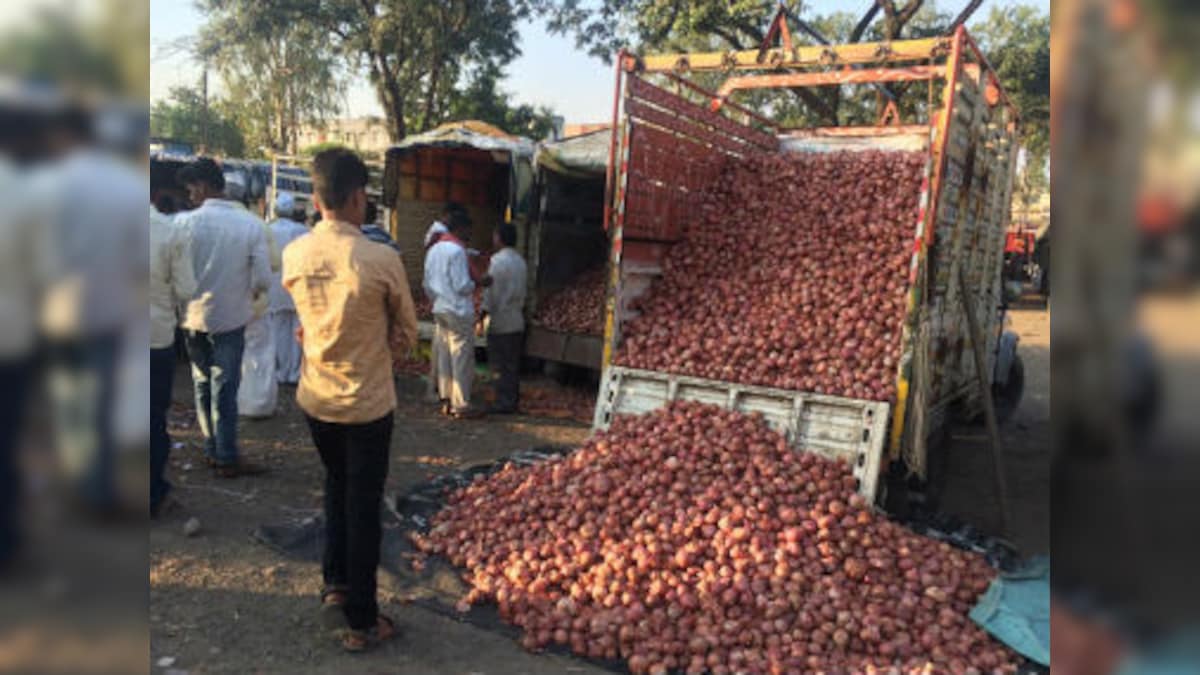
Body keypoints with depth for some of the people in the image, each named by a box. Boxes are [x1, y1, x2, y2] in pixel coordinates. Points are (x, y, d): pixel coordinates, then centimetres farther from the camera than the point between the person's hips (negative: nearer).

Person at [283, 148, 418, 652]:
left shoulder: (293, 256, -6)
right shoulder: (380, 260, -20)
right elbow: (407, 331, -6)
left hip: (315, 398, 5)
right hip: (367, 404, -5)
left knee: (337, 487, 27)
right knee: (364, 508, 7)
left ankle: (335, 585, 34)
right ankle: (361, 622, 18)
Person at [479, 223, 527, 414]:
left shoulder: (498, 260, -12)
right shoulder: (520, 261, 12)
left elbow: (490, 292, -14)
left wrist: (482, 319, -12)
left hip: (499, 322, -8)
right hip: (517, 321, 8)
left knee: (500, 364, -2)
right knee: (513, 364, 12)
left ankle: (504, 403, 0)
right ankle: (513, 400, 18)